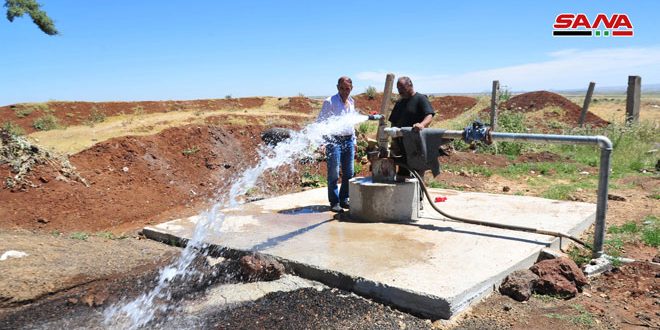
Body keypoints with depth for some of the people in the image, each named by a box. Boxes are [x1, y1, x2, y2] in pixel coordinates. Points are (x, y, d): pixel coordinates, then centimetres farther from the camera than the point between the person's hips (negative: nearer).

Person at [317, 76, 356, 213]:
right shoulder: (329, 102, -7)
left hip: (348, 141, 6)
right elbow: (320, 122, -7)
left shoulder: (351, 102, 13)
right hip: (334, 141, -6)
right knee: (334, 174, -5)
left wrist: (354, 140, 19)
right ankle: (334, 202, 4)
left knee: (348, 173, 9)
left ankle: (343, 200, 21)